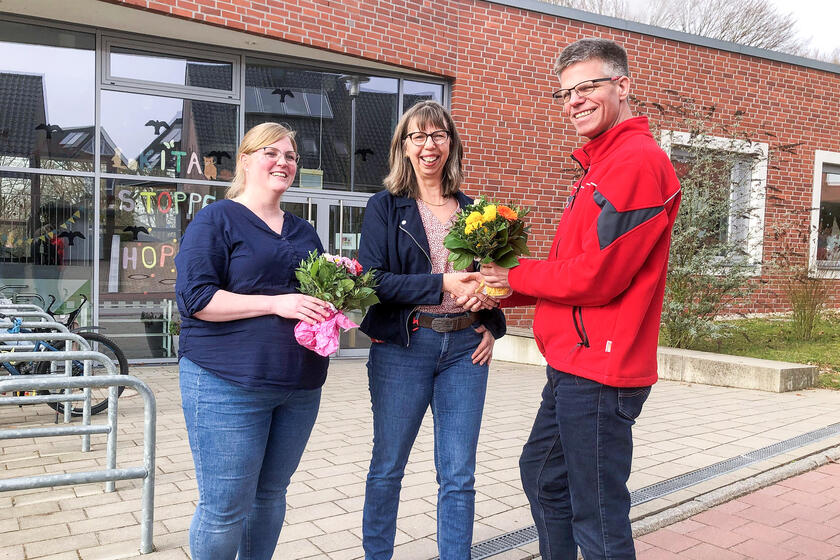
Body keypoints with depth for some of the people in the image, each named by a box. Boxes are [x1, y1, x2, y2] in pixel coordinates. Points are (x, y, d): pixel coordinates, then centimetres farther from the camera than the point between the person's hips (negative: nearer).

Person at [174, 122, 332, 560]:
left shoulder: (303, 232, 17)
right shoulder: (217, 219, -2)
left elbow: (321, 293, 23)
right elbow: (194, 297, -12)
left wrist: (333, 304, -1)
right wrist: (276, 302, -19)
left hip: (299, 386, 6)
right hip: (228, 385, -6)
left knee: (271, 494, 15)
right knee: (226, 507, -1)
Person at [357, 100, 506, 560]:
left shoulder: (472, 210, 11)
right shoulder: (385, 208, 1)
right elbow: (372, 280, -11)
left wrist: (493, 326, 3)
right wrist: (442, 285, -19)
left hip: (466, 348, 3)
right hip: (403, 348, -2)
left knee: (459, 475, 7)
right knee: (388, 466, 11)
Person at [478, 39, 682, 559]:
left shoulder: (638, 161, -16)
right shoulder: (602, 165, 17)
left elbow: (596, 276, -22)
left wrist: (517, 276, -8)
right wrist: (499, 294, 8)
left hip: (599, 368, -11)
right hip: (572, 363, 11)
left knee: (598, 516, 1)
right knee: (542, 473, 24)